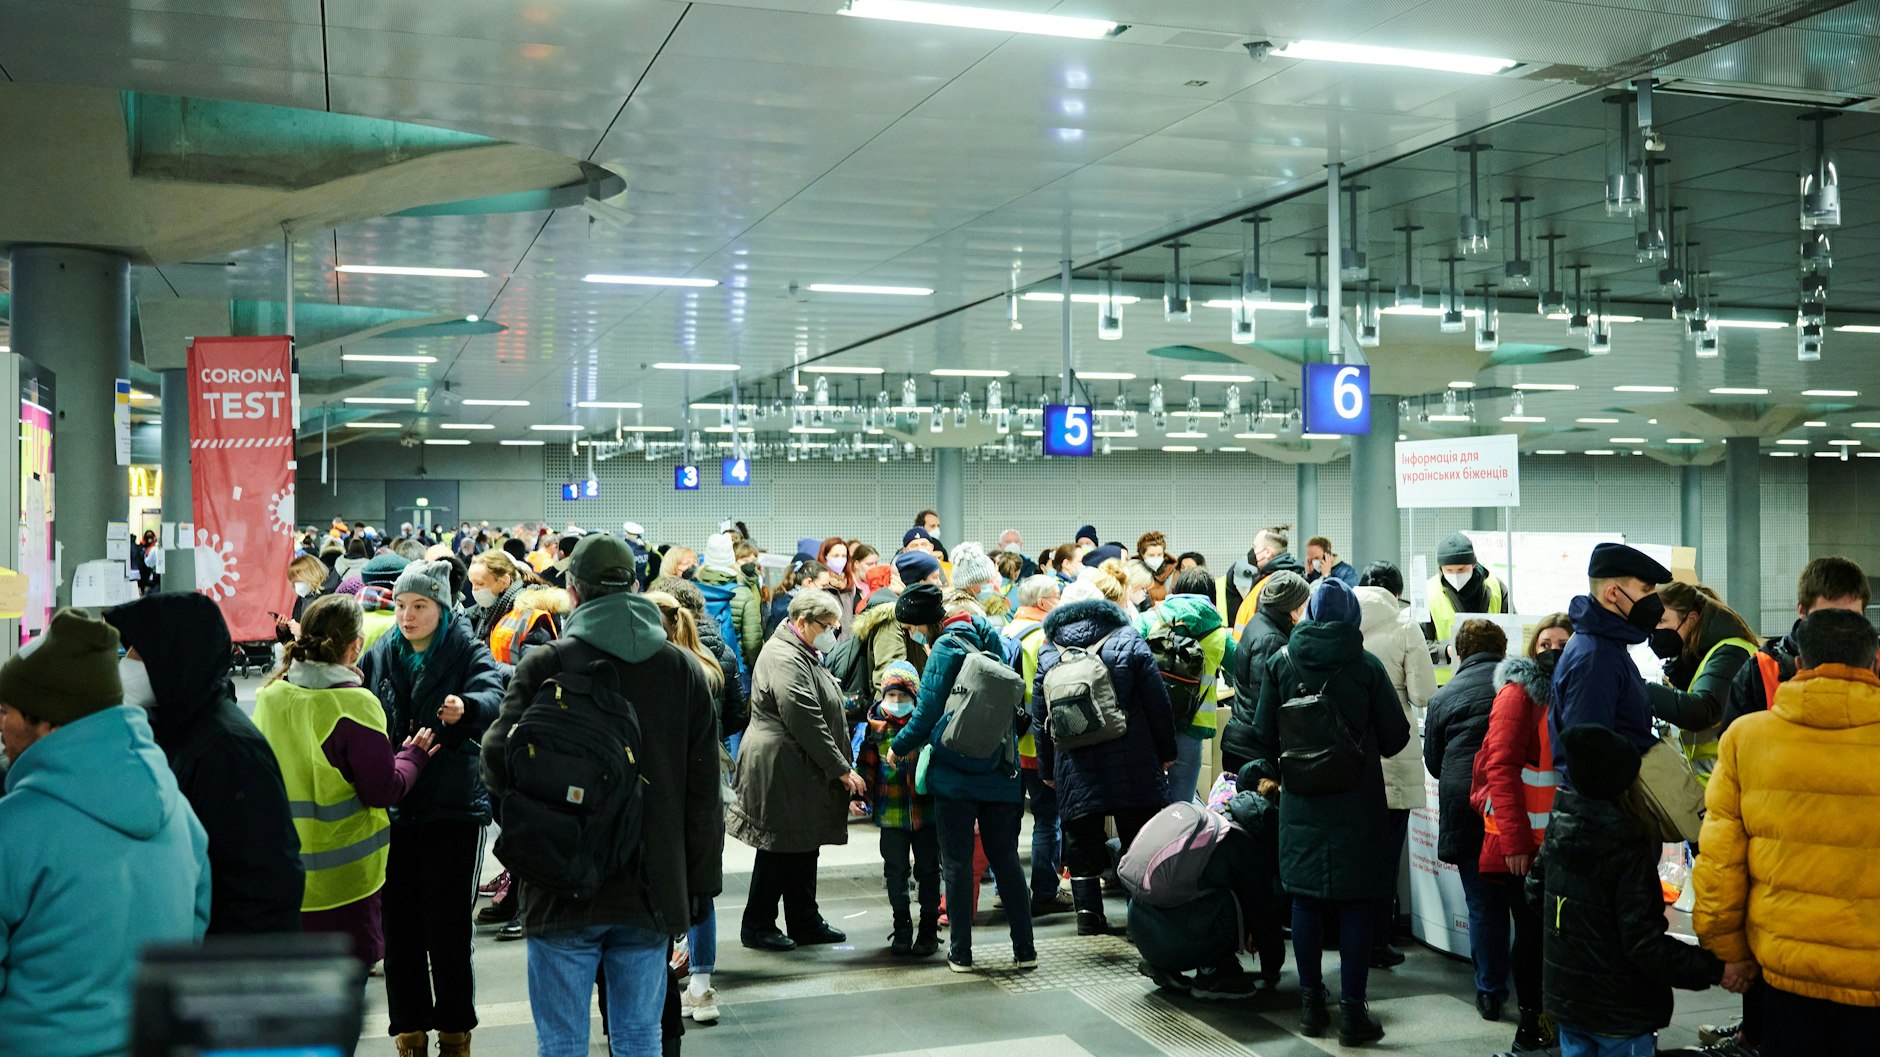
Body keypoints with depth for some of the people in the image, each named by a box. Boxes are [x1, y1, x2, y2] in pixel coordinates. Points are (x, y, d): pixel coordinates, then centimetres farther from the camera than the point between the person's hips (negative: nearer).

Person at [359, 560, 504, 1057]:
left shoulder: (468, 652, -3)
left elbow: (493, 694, -21)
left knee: (447, 931, 1)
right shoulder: (379, 656, 8)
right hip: (392, 809, 4)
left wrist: (466, 707, -44)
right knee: (399, 930, 9)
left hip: (453, 810, -3)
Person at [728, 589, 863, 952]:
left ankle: (805, 921, 24)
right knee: (780, 849, 0)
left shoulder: (804, 656, 17)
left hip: (803, 773, 10)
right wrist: (841, 769, -17)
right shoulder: (784, 659, -18)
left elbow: (823, 714, 24)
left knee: (804, 848, 15)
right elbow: (807, 721, -22)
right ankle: (757, 926, 12)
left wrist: (841, 766, 17)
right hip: (782, 771, -10)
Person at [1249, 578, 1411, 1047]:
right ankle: (1352, 1011, 6)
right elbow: (1396, 736, -3)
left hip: (1301, 802, 3)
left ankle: (1311, 1004, 19)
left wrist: (1273, 772, 22)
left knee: (1306, 900, 11)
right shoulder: (1367, 666, -9)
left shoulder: (1281, 662, -2)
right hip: (1358, 802, -2)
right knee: (1357, 903, 4)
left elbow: (1263, 733, 5)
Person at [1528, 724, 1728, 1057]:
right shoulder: (1628, 848, -23)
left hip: (1565, 998, 7)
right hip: (1620, 1014, -7)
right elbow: (1644, 942, -25)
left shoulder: (1560, 826, -1)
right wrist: (1713, 969, -23)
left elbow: (1535, 892, 13)